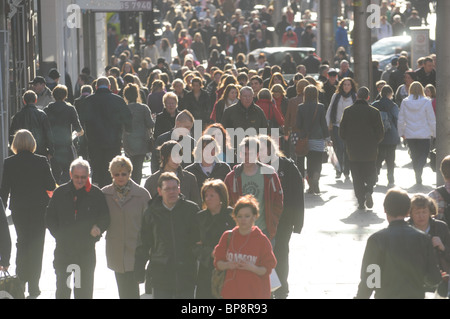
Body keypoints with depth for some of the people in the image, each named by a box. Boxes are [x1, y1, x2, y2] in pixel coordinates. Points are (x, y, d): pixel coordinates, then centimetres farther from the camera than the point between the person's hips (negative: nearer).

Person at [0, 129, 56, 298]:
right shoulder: (41, 161, -11)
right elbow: (51, 186, -6)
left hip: (18, 209, 1)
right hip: (39, 208, -1)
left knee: (22, 242, 22)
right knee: (36, 246, 7)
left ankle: (20, 279, 18)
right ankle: (33, 287, 6)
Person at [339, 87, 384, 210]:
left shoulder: (348, 111, -2)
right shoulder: (374, 112, -5)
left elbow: (342, 132, 1)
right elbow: (381, 133, -3)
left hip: (353, 150, 1)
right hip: (370, 150, -1)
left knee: (357, 176, 7)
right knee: (370, 173, 13)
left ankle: (361, 201, 1)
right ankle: (368, 191, -12)